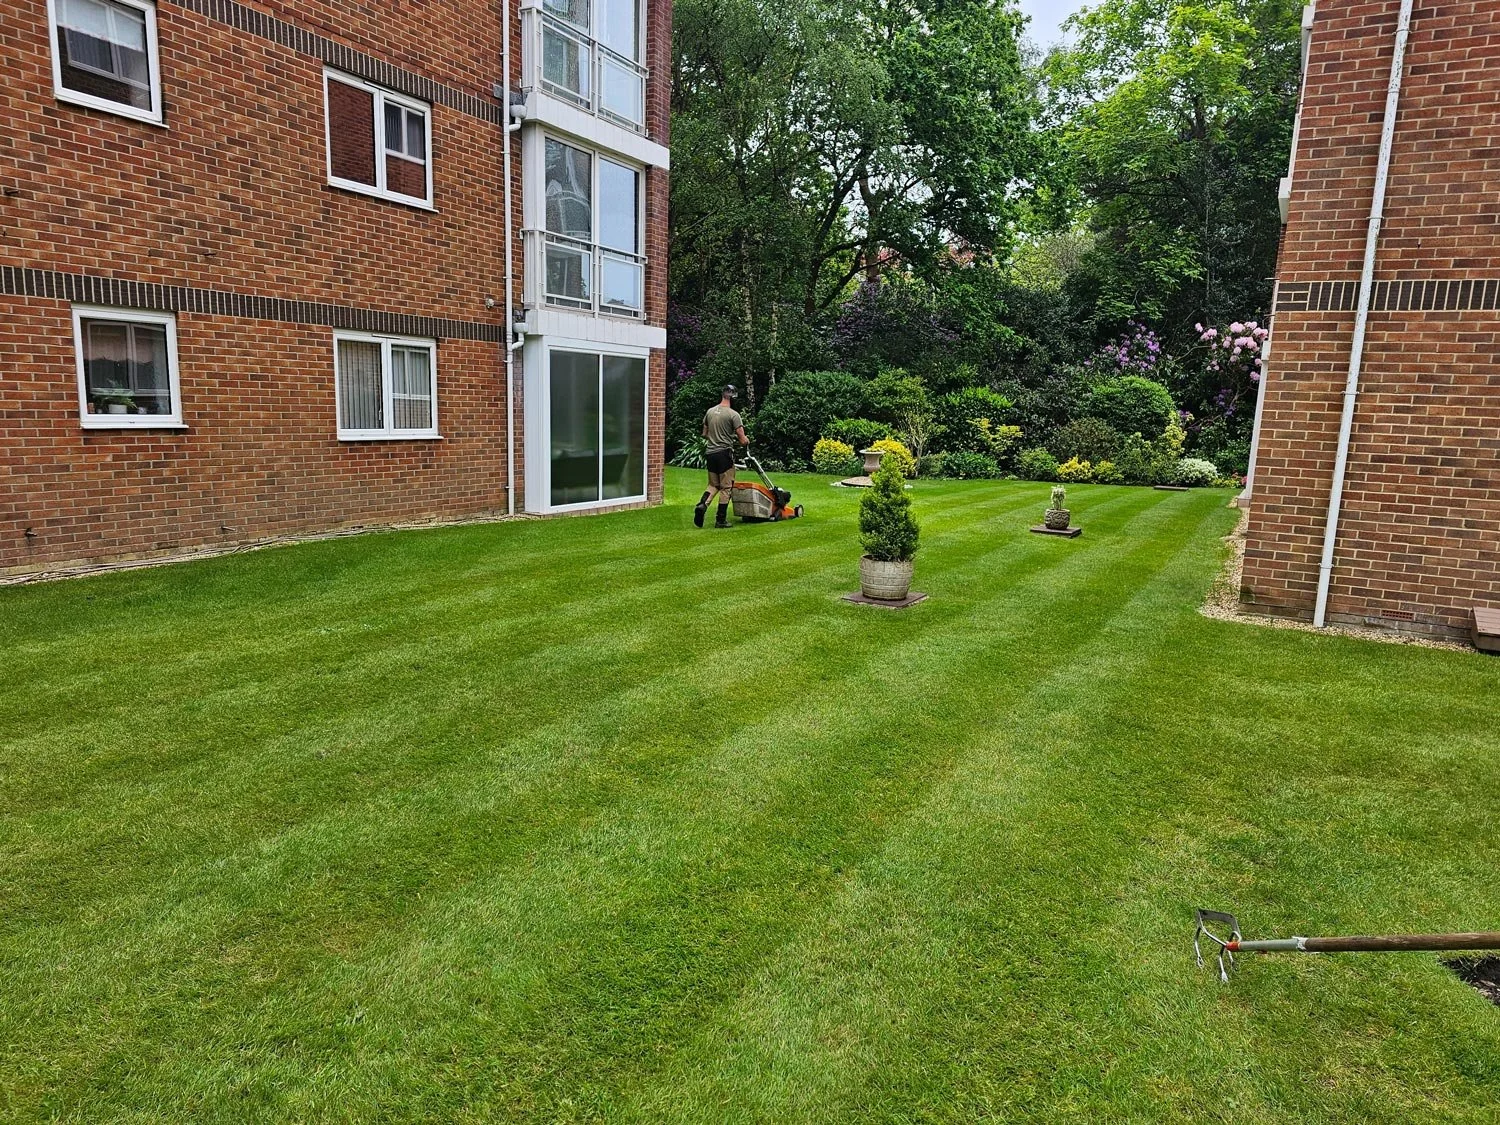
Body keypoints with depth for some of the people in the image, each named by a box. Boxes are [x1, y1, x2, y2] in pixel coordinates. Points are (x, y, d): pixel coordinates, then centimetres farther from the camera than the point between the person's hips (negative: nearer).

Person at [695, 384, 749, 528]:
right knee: (726, 488, 3)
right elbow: (743, 440, -10)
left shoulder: (710, 411, 8)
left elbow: (704, 434, 18)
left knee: (713, 485, 18)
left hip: (710, 453, 6)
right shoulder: (733, 414, -10)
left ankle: (702, 505, -8)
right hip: (725, 453, -6)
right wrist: (746, 440, 12)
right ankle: (721, 520, 6)